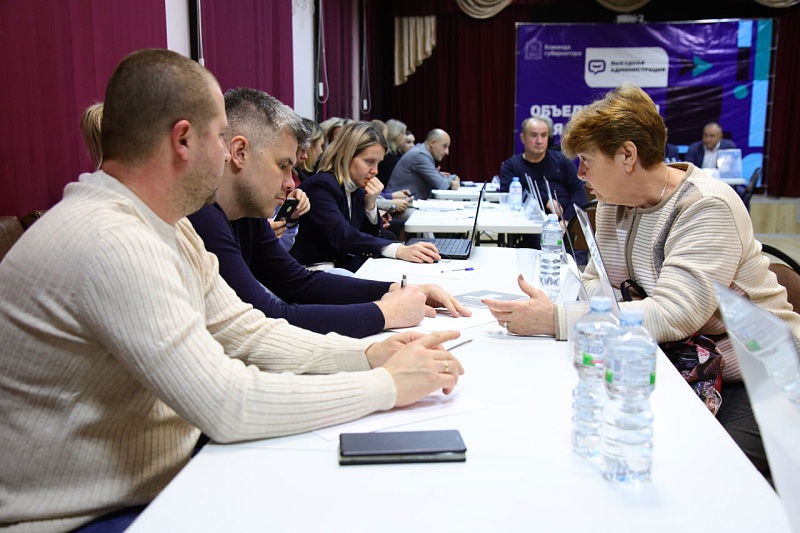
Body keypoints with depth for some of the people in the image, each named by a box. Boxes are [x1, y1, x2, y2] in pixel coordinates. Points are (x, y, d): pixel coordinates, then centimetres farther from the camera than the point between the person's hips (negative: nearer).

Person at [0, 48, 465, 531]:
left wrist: (366, 354, -7)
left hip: (163, 479, 8)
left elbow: (247, 332, 6)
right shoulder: (108, 243, -27)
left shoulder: (168, 227, 4)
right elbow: (228, 405, -28)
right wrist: (388, 385, -19)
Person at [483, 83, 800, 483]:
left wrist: (554, 320, -37)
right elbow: (598, 284, 3)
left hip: (755, 375, -6)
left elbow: (674, 314, -32)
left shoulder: (708, 208, -22)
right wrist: (546, 303, -21)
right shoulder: (615, 202, 3)